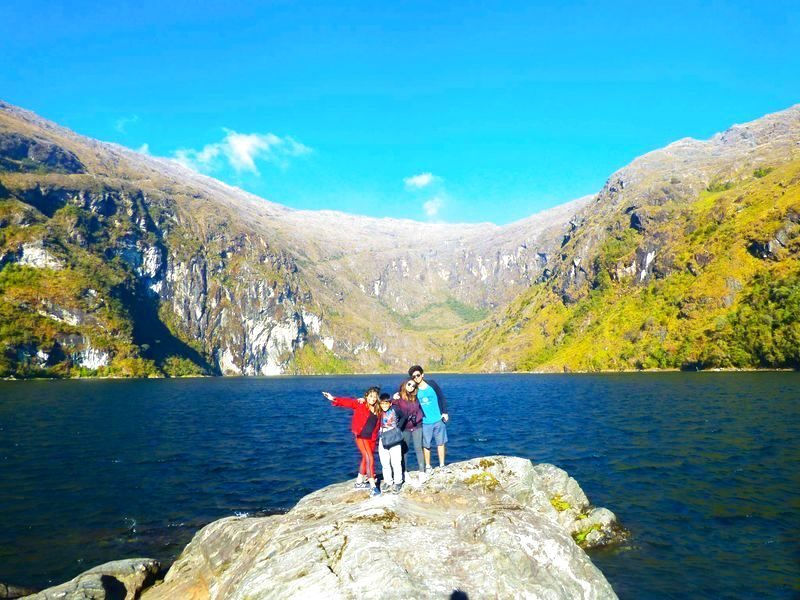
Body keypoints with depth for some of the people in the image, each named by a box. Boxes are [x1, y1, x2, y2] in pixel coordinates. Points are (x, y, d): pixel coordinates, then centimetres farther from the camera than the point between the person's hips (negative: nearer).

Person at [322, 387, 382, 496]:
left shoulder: (378, 409, 3)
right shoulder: (360, 404, -9)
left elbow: (378, 423, 16)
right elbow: (347, 401, -18)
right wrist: (334, 399, -27)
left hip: (372, 438, 5)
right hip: (361, 436, -5)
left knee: (365, 459, 16)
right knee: (370, 459, -11)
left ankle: (359, 482, 32)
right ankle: (373, 486, -7)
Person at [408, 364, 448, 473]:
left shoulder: (432, 384, -4)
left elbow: (441, 397, 3)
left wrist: (445, 412, 1)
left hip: (438, 420, 0)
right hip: (424, 422, 0)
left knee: (440, 443, 8)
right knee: (426, 445, 4)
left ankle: (442, 465, 21)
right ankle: (428, 466, 20)